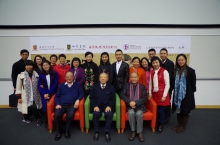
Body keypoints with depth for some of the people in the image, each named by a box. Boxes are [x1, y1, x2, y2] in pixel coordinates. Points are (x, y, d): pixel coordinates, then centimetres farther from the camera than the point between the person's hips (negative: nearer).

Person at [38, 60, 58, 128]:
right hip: (44, 94, 2)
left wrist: (49, 93, -11)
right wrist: (44, 94, -9)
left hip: (53, 94, -2)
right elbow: (39, 86, 5)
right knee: (46, 108, -5)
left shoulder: (54, 73, -1)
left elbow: (55, 84, -6)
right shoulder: (41, 75, 7)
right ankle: (47, 123, 12)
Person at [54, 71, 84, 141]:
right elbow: (57, 96, 14)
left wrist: (78, 100, -10)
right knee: (56, 115, -28)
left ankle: (67, 131, -4)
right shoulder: (61, 86, 19)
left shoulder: (77, 85, 15)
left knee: (70, 115, -33)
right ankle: (59, 131, 0)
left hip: (71, 105, -1)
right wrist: (57, 104, -4)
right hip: (61, 105, 2)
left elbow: (82, 93, 8)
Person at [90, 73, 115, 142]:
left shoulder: (111, 87, 11)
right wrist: (95, 106, -12)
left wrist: (109, 106, -13)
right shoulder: (95, 86, 12)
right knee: (96, 114, -30)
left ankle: (107, 132, -13)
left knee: (109, 114, -31)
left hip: (107, 106, 0)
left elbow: (113, 99, 5)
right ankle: (96, 132, -10)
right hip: (97, 106, 1)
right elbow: (92, 97, 5)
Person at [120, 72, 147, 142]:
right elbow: (122, 95, -1)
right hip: (129, 106, 0)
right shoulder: (126, 86, 10)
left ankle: (140, 132, -11)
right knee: (131, 113, -30)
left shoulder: (142, 86, 8)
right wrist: (130, 102, -17)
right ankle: (133, 131, -10)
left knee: (139, 114, -29)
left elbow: (145, 98, -1)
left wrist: (135, 103, -16)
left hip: (139, 106, 0)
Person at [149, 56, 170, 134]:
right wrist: (150, 93, 6)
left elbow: (167, 85, -9)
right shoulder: (152, 72, 7)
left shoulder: (164, 71, -9)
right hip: (154, 94, 4)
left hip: (162, 94, -4)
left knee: (161, 110, 2)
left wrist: (164, 96, -10)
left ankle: (161, 125, 21)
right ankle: (156, 124, 24)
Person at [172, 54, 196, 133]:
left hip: (187, 94, -4)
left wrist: (192, 92, -1)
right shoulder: (175, 70, 3)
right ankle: (179, 124, 31)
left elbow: (193, 83, -5)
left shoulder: (190, 70, -9)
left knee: (185, 110, 9)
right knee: (178, 109, 14)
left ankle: (183, 126, 24)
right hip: (177, 94, 4)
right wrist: (172, 90, 4)